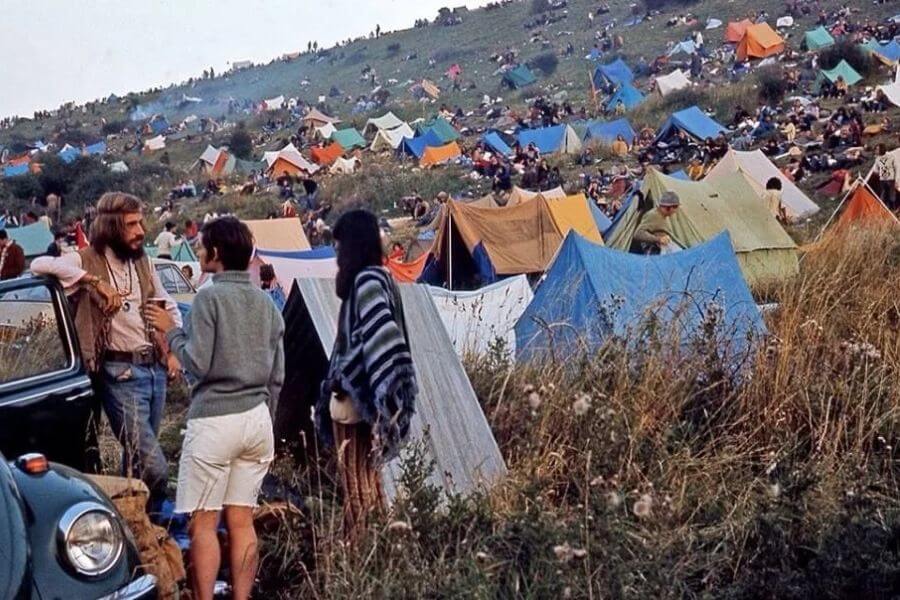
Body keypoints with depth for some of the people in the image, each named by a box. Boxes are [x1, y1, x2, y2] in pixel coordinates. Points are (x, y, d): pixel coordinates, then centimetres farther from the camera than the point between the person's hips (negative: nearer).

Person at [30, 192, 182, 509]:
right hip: (120, 373, -6)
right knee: (154, 466, -13)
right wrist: (95, 282, -24)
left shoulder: (143, 262, 13)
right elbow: (40, 265, -24)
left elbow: (169, 308, 25)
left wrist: (173, 352, 13)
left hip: (155, 367, 6)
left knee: (138, 457, 16)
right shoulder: (86, 261, -5)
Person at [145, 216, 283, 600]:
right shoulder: (266, 304, 10)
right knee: (241, 520, 9)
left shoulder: (209, 298, -9)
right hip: (257, 419, 6)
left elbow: (198, 363, -13)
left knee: (203, 522, 1)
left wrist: (171, 331, 2)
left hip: (214, 420, -6)